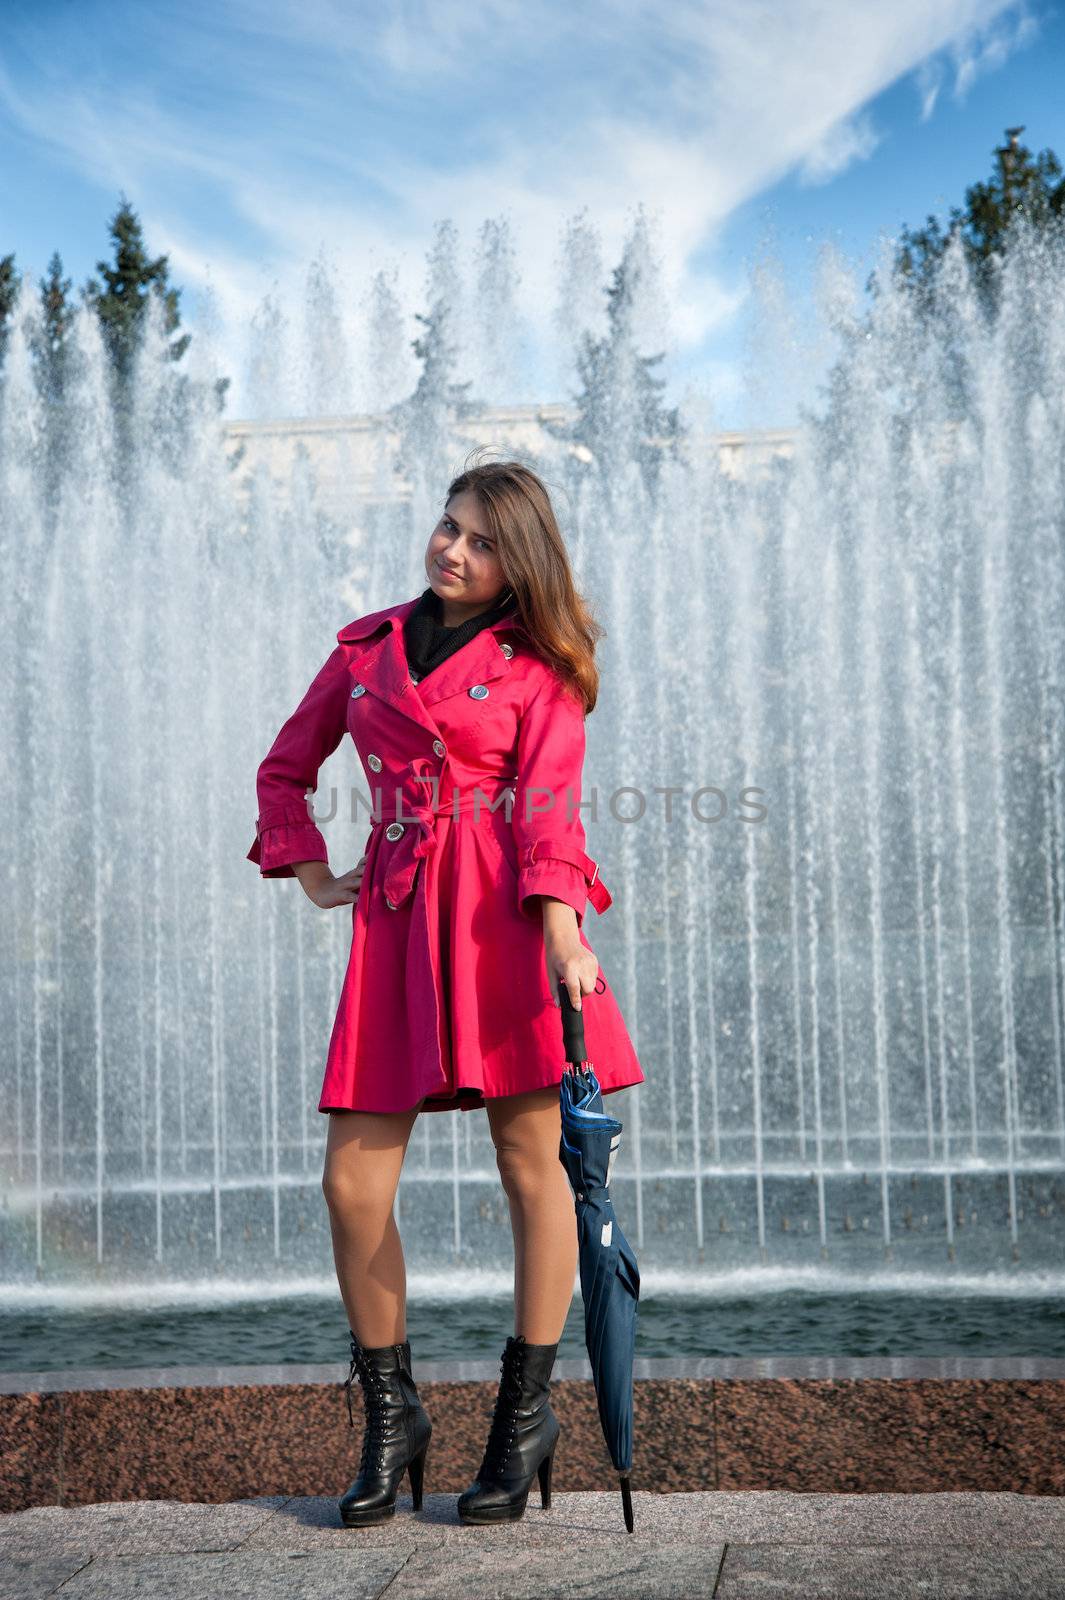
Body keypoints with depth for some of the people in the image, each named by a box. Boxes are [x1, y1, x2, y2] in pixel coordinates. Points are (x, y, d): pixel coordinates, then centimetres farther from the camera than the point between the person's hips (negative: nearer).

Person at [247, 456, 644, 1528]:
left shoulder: (537, 666, 7)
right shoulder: (367, 646, 16)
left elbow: (547, 806, -5)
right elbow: (285, 769, 26)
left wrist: (562, 930, -19)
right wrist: (313, 877, 12)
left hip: (508, 915, -3)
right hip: (398, 917, 3)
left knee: (531, 1161, -2)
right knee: (351, 1185, -2)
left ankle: (525, 1413, 12)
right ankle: (390, 1418, 15)